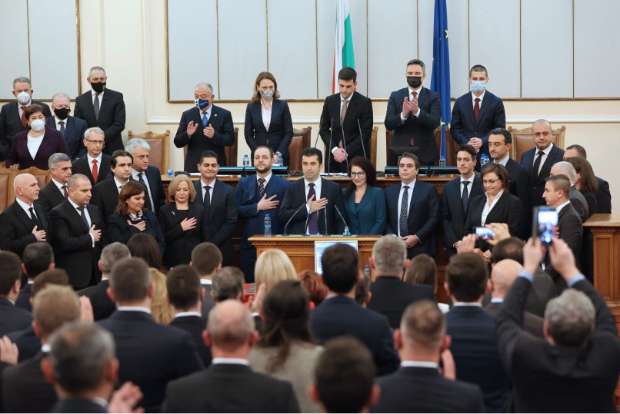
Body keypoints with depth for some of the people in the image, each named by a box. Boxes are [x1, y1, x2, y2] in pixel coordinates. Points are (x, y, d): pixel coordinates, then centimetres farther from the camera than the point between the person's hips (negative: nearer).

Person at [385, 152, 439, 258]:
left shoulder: (428, 189, 4)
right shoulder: (389, 191, 14)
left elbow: (434, 218, -2)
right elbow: (386, 220, 13)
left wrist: (417, 237, -11)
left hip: (420, 249, -2)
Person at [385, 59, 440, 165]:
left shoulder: (433, 96, 3)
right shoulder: (395, 96, 7)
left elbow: (435, 123, -9)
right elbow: (388, 124, -1)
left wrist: (417, 111, -25)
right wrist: (403, 114, -20)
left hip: (425, 153, -1)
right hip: (400, 151, 1)